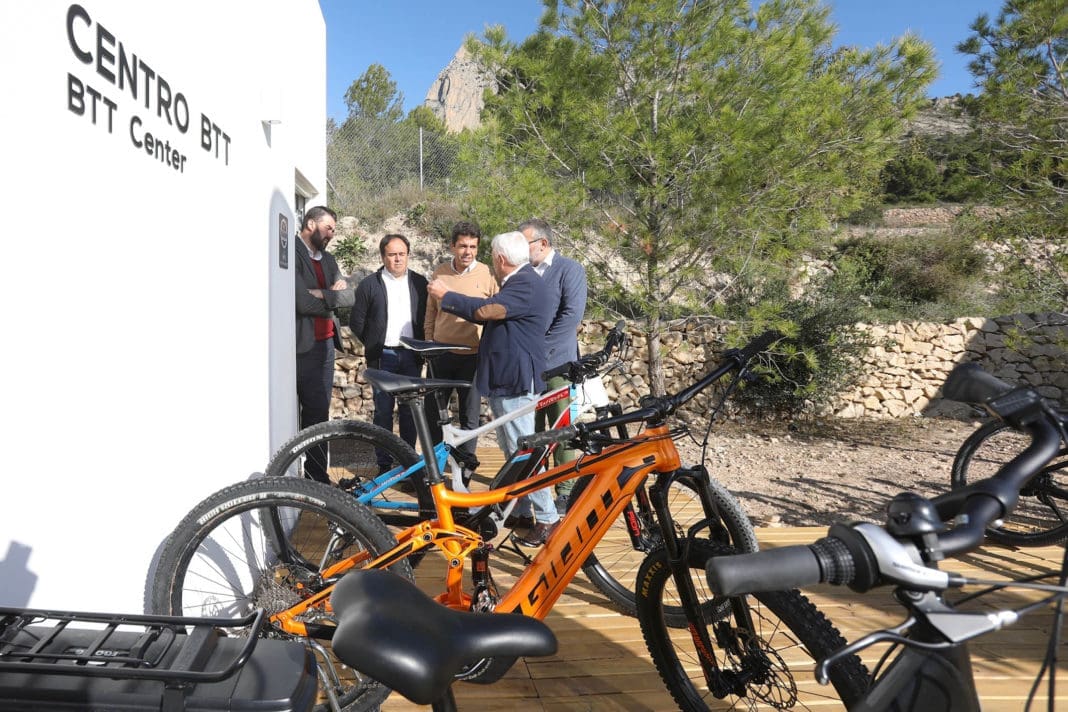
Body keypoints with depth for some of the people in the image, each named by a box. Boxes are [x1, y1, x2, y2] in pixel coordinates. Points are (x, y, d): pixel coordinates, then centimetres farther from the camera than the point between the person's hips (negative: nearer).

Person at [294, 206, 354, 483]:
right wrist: (333, 296, -2)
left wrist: (322, 294, -11)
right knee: (302, 414, -2)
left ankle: (317, 476, 17)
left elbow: (349, 296, 7)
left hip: (325, 344, 7)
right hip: (300, 345, -7)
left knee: (319, 413, 10)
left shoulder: (328, 259, 17)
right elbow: (303, 302, -19)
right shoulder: (292, 253, -9)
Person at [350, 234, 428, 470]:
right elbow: (356, 321, 5)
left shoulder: (419, 282, 8)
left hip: (411, 355, 2)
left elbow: (427, 317, 11)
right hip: (382, 356, -2)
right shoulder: (369, 284, 1)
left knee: (409, 409, 5)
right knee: (383, 409, 1)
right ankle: (384, 464, 10)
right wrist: (373, 345, 6)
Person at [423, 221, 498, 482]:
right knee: (433, 412, 9)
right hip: (442, 354, 2)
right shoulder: (439, 273, 4)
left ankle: (466, 467, 24)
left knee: (470, 415, 8)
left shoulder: (487, 275, -4)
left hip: (473, 355, -2)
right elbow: (430, 313, 12)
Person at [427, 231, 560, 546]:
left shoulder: (527, 284, -17)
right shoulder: (518, 282, 18)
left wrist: (446, 295, -15)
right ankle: (522, 511, 27)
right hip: (504, 379, 11)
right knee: (511, 450, 16)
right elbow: (489, 315, 18)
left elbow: (485, 310, -28)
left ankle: (547, 518, 2)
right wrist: (450, 300, 16)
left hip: (516, 381, -11)